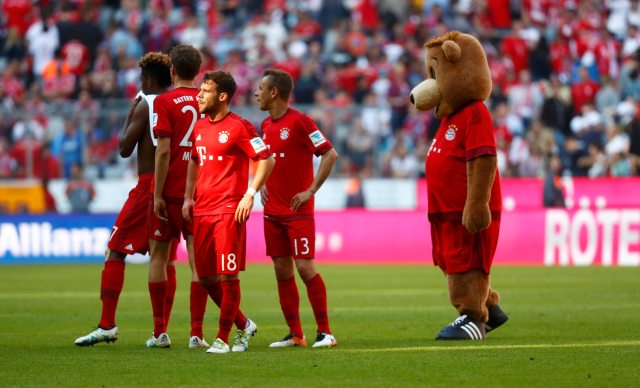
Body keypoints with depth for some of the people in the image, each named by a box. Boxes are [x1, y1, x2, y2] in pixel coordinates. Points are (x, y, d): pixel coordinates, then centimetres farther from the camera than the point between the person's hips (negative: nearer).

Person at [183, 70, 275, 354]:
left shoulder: (238, 127, -8)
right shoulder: (200, 127, 14)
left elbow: (267, 160, -9)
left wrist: (250, 194, -14)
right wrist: (188, 197, 15)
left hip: (229, 210, -8)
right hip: (201, 211, 8)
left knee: (227, 276, -8)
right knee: (206, 277, 8)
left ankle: (222, 339, -2)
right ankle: (243, 326, 24)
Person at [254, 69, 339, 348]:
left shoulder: (299, 121, -12)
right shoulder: (266, 125, 12)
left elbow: (330, 154, -15)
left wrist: (311, 190, -16)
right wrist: (263, 186, 11)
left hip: (298, 210, -7)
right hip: (272, 211, 7)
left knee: (305, 267, -10)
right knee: (282, 270, 5)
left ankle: (325, 332, -3)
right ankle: (295, 334, 10)